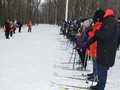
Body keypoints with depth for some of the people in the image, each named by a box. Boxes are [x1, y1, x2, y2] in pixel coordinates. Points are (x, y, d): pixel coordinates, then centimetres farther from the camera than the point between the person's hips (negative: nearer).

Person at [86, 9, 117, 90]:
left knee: (102, 69, -3)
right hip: (103, 50, 9)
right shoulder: (106, 21, 15)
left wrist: (96, 32, -6)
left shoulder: (111, 21, -15)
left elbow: (105, 35, -26)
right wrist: (89, 43, 22)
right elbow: (98, 34, 20)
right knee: (100, 68, 17)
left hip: (107, 51, -9)